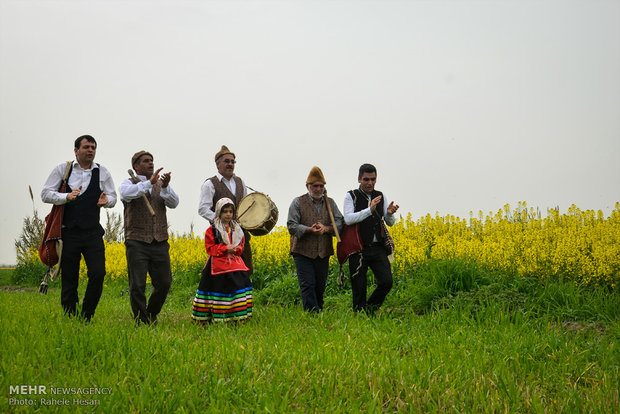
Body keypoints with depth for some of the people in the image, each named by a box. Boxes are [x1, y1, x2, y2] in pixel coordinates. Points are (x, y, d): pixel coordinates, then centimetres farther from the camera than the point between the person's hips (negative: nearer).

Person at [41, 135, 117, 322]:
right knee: (69, 279, 3)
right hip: (69, 233, -1)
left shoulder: (102, 172, 7)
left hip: (92, 232, 1)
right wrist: (66, 197, -17)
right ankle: (69, 318, 15)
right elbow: (45, 194, 1)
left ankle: (87, 317, 5)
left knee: (98, 274, -11)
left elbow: (113, 197, 13)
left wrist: (106, 200, -11)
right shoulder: (62, 169, 3)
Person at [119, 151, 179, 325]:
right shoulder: (129, 183, 4)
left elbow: (174, 203, -1)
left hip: (159, 242, 4)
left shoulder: (161, 185, 16)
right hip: (137, 242, -4)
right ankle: (141, 322, 6)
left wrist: (165, 187, -19)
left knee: (164, 283, 4)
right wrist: (149, 182, -28)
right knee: (137, 286, -7)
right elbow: (126, 194, -20)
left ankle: (152, 315, 27)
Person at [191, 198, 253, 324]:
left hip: (235, 264, 5)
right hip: (218, 265, -5)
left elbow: (241, 244, 17)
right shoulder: (212, 230, -2)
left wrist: (236, 249, -7)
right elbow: (210, 248, -5)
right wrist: (225, 248, -16)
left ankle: (238, 317, 6)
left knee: (240, 285, -3)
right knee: (219, 290, -5)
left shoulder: (237, 229, 13)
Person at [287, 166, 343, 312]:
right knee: (308, 285, -10)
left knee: (320, 286, 9)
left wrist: (326, 228, -16)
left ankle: (319, 310, 21)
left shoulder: (330, 203, 12)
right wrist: (309, 229, -22)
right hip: (303, 252, -3)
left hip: (323, 253, 4)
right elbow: (291, 226, -6)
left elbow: (340, 223, 4)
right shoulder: (298, 202, 1)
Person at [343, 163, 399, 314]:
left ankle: (370, 310, 14)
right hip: (359, 249, -3)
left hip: (378, 248, 3)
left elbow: (390, 223, 10)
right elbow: (348, 219, -16)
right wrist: (369, 210, -26)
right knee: (359, 288, -2)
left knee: (386, 282, -8)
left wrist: (390, 214, -14)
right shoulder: (351, 197, -1)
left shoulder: (381, 197, 11)